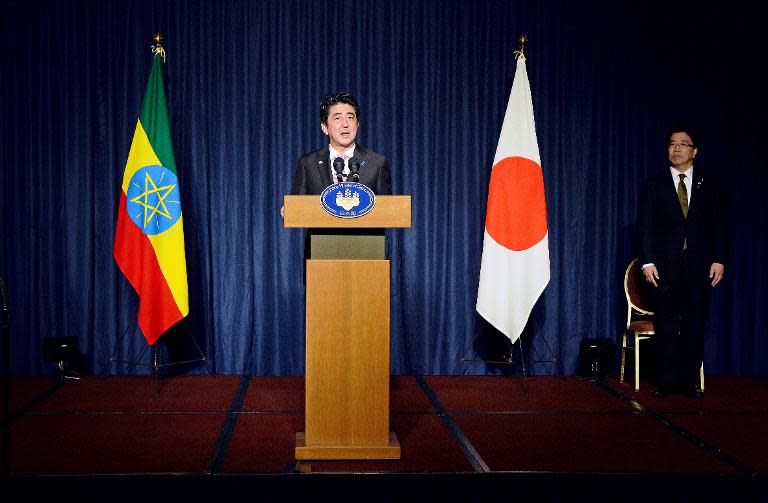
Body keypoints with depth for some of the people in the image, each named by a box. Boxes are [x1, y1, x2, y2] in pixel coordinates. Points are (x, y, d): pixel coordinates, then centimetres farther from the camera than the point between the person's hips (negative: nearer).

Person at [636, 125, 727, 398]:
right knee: (666, 325, 1)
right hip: (665, 267, -1)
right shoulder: (654, 185, 6)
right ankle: (666, 380, 8)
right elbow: (645, 226, 2)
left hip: (700, 267, 1)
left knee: (694, 325, 3)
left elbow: (719, 224, 7)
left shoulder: (709, 184, 9)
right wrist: (647, 261, -6)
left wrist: (718, 260, -1)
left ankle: (690, 379, 11)